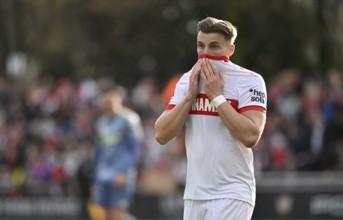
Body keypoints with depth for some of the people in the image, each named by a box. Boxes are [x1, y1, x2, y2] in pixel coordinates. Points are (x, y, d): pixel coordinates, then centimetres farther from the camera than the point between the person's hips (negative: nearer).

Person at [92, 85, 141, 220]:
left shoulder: (127, 121, -6)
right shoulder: (100, 123, 14)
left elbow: (135, 149, -7)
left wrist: (125, 174, -16)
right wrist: (96, 182, 20)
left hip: (121, 178, -6)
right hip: (103, 177, 6)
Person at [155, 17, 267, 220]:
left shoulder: (250, 81, -6)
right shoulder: (187, 80, 10)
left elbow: (251, 136, -20)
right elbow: (162, 135, 3)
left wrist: (217, 96, -15)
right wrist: (191, 95, -6)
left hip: (231, 196, -6)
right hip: (194, 195, 6)